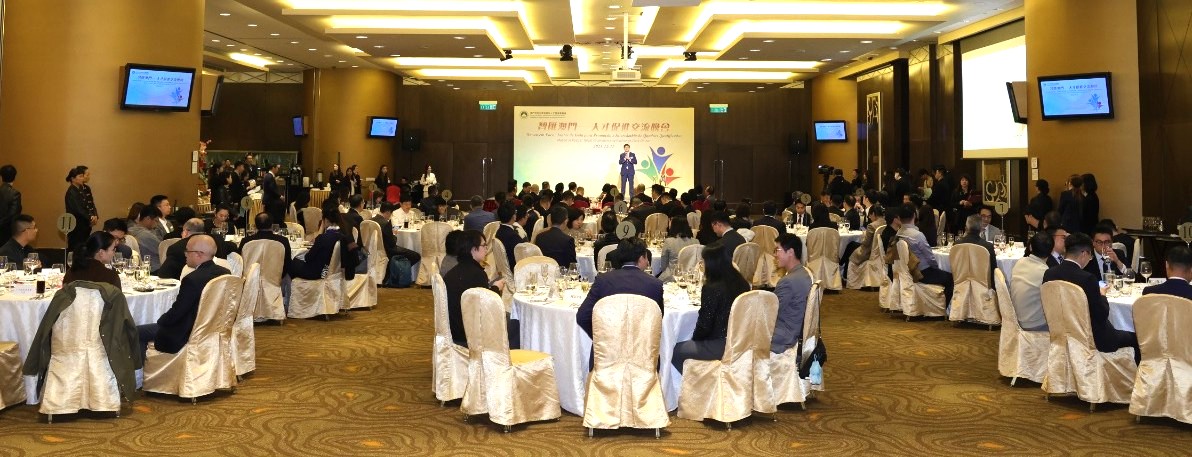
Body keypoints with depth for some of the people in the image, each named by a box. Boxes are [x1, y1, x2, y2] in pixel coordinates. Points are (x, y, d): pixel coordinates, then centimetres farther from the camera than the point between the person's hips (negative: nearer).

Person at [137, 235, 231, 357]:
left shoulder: (193, 279, -27)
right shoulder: (225, 273, -3)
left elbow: (174, 314, -17)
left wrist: (160, 321, 5)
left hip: (186, 337, -9)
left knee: (136, 332, 8)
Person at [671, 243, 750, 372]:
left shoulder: (711, 289, -18)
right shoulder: (742, 284, 4)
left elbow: (704, 324, -13)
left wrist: (694, 338, 7)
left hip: (719, 346, -9)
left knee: (675, 351, 7)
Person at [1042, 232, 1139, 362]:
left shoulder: (1049, 274, -6)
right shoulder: (1087, 278, -24)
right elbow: (1103, 314, -15)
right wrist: (1101, 295, 3)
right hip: (1093, 340, -7)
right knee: (1134, 338, 15)